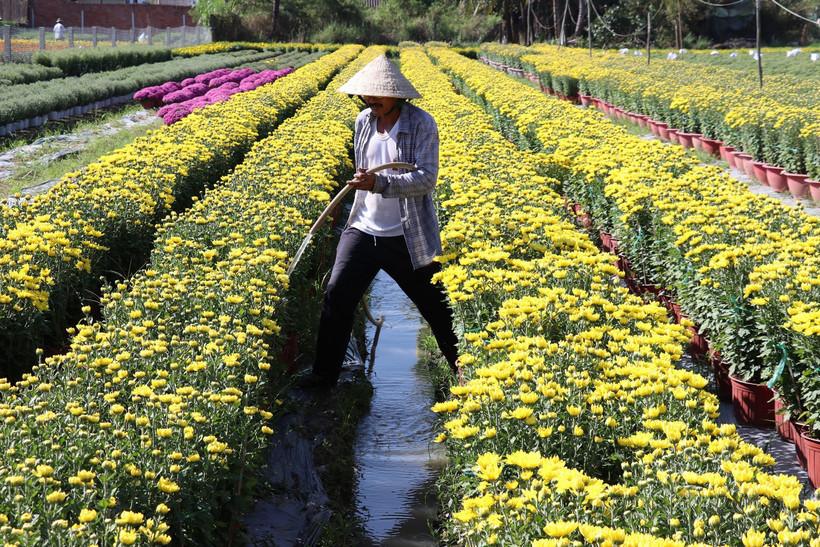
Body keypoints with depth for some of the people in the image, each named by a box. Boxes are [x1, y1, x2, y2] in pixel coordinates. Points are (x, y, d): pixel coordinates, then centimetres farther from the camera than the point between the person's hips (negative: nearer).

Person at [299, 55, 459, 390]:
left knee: (436, 307, 6)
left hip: (407, 237, -5)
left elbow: (426, 179, -21)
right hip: (363, 230, 5)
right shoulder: (363, 121, 5)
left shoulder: (422, 125, -13)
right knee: (337, 296, -3)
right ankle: (324, 375, 11)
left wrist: (380, 183, -32)